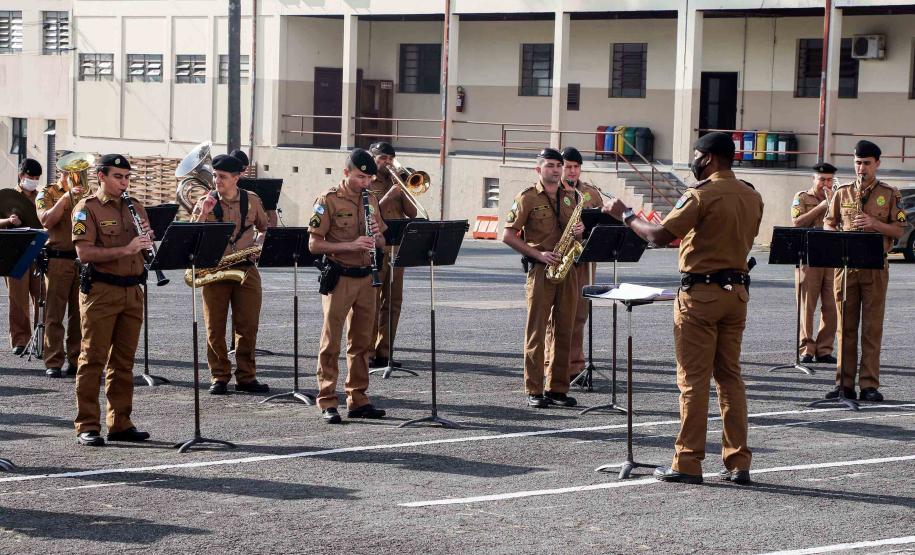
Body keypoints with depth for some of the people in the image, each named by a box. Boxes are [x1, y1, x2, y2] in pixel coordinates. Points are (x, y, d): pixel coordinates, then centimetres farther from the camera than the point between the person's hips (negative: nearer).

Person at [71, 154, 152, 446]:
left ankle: (120, 423, 15)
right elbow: (84, 253, -15)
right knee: (93, 359, -3)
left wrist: (147, 240, -4)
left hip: (132, 290, 6)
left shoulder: (134, 207, 15)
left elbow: (146, 247, 20)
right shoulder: (87, 208, -5)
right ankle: (87, 426, -1)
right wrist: (125, 250, -23)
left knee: (124, 361, 9)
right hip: (100, 290, -6)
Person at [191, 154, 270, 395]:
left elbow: (265, 229, 19)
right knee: (215, 328, 0)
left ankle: (246, 377, 10)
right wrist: (203, 214, -18)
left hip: (246, 269, 1)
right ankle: (219, 377, 9)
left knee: (248, 327, 1)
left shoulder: (252, 201, 6)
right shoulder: (206, 202, 2)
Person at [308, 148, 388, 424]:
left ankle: (358, 400, 16)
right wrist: (351, 245, -23)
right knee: (331, 342, -2)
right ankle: (327, 403, 1)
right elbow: (314, 245, -12)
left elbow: (381, 242, 19)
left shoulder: (371, 200, 11)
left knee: (362, 343, 9)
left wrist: (377, 237, -6)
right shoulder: (329, 200, -8)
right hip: (339, 279, -6)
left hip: (365, 278, 6)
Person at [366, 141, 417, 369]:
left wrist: (402, 192, -3)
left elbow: (412, 213, 10)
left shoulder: (395, 184, 18)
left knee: (393, 302, 6)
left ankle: (383, 353, 11)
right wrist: (389, 196, -16)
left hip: (396, 250, 6)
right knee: (371, 303, -6)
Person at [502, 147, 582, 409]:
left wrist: (579, 232, -2)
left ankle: (557, 388, 12)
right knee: (536, 331, -4)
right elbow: (508, 235, -4)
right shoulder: (528, 198, -2)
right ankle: (534, 390, -1)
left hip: (568, 270, 5)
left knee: (564, 331, 5)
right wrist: (538, 254, -12)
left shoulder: (572, 196, 13)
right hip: (540, 270, -5)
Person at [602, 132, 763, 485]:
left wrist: (625, 215, -4)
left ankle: (688, 463, -1)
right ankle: (738, 462, 9)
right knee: (730, 376, 11)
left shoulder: (701, 195, -14)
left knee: (694, 379, -3)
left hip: (701, 292, -7)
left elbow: (658, 236, -18)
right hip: (738, 290, 7)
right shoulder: (752, 197, 10)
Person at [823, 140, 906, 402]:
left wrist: (875, 223, -14)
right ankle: (844, 383, 6)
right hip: (846, 265, 2)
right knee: (846, 325, 3)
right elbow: (828, 224, 14)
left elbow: (899, 231, 2)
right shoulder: (842, 192, 11)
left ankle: (869, 385, 1)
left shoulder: (890, 194, 4)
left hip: (875, 266, -2)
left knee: (872, 327, -2)